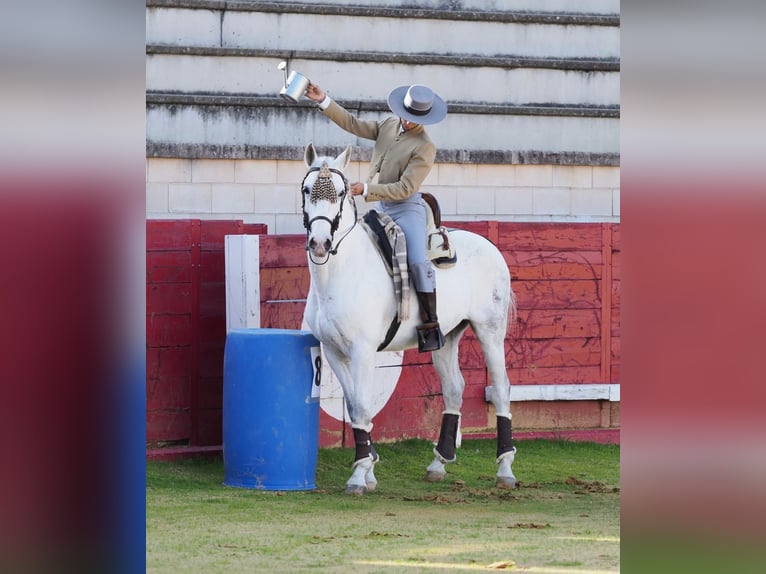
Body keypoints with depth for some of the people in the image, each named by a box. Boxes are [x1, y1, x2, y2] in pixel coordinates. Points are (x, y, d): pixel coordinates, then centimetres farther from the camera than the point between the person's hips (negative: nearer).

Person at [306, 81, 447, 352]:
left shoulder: (424, 148, -14)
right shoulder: (389, 125, 7)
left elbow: (405, 189, -18)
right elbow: (354, 125, 14)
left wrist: (366, 190, -22)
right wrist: (324, 101, 6)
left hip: (406, 210, -8)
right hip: (380, 209, 8)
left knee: (417, 261, -25)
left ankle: (431, 324, -22)